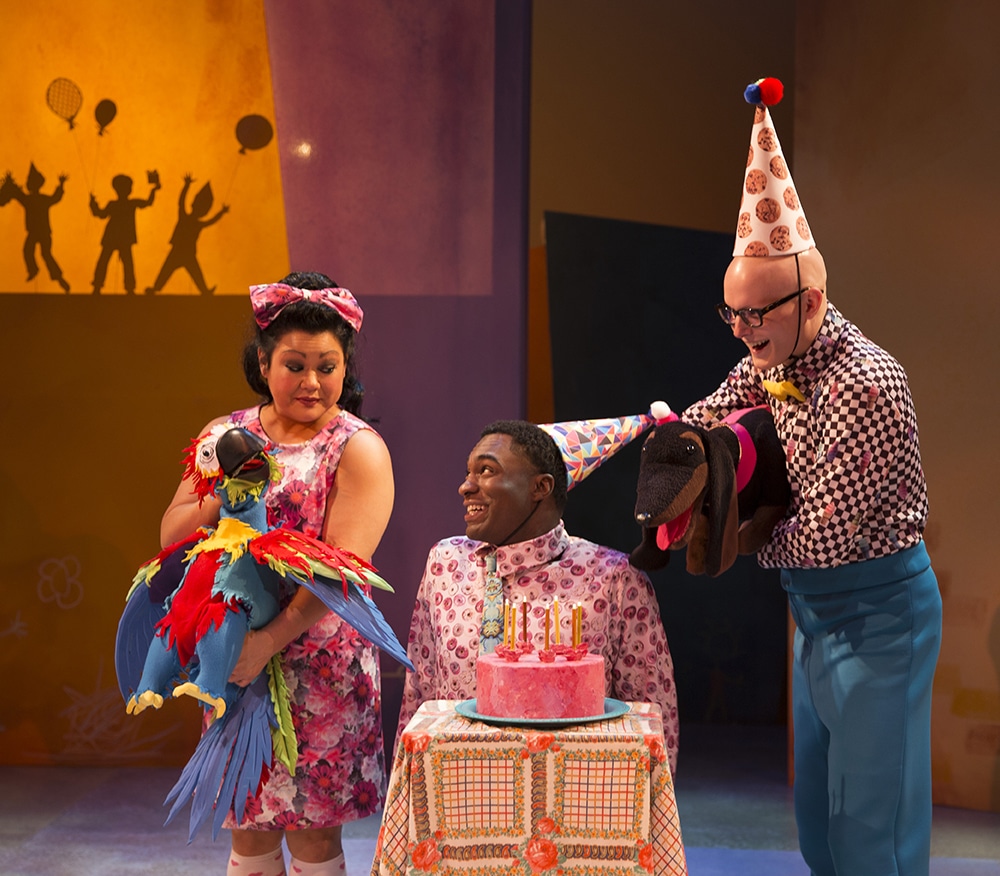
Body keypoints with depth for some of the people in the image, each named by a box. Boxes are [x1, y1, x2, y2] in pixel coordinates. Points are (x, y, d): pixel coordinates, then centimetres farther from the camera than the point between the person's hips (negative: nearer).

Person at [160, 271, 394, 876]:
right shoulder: (226, 435, 10)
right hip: (233, 662, 4)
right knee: (249, 827, 11)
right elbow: (172, 537, 7)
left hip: (320, 664, -4)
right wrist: (219, 498, -12)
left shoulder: (358, 449, -5)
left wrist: (273, 638, -25)